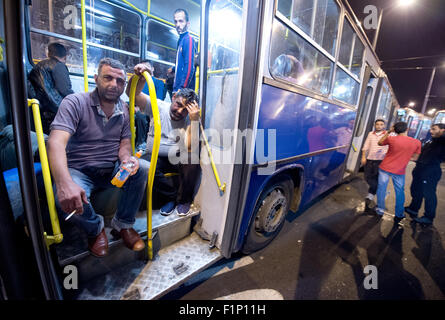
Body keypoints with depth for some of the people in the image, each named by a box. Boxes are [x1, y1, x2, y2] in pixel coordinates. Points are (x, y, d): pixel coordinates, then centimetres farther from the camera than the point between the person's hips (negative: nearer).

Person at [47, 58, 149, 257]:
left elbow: (124, 143, 4)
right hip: (79, 171, -3)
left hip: (112, 169, 4)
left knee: (144, 168, -23)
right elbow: (56, 142, -25)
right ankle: (95, 228, 4)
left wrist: (126, 158, -23)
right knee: (67, 200, -33)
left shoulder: (124, 110, 4)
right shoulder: (75, 103, -11)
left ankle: (123, 224, -4)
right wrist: (65, 183, -42)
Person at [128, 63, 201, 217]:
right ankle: (172, 196, -8)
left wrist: (195, 120, -27)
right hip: (155, 157, 1)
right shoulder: (159, 107, 0)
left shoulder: (189, 121, -5)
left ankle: (184, 199, -7)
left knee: (192, 159, -33)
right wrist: (141, 77, -29)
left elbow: (190, 148, -20)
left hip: (178, 158, -1)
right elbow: (133, 94, -9)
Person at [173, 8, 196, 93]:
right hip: (178, 89, 9)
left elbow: (190, 67, -19)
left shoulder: (188, 40, -8)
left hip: (184, 91, -9)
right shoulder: (181, 40, 19)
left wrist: (182, 89, -23)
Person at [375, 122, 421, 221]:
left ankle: (380, 210, 21)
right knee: (400, 193, 14)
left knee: (381, 189, 12)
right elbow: (414, 158, 3)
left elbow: (380, 143, 8)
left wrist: (388, 132, 7)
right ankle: (399, 215, 24)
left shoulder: (391, 139, -13)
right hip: (399, 172, 2)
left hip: (385, 168, -2)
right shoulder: (416, 142, -5)